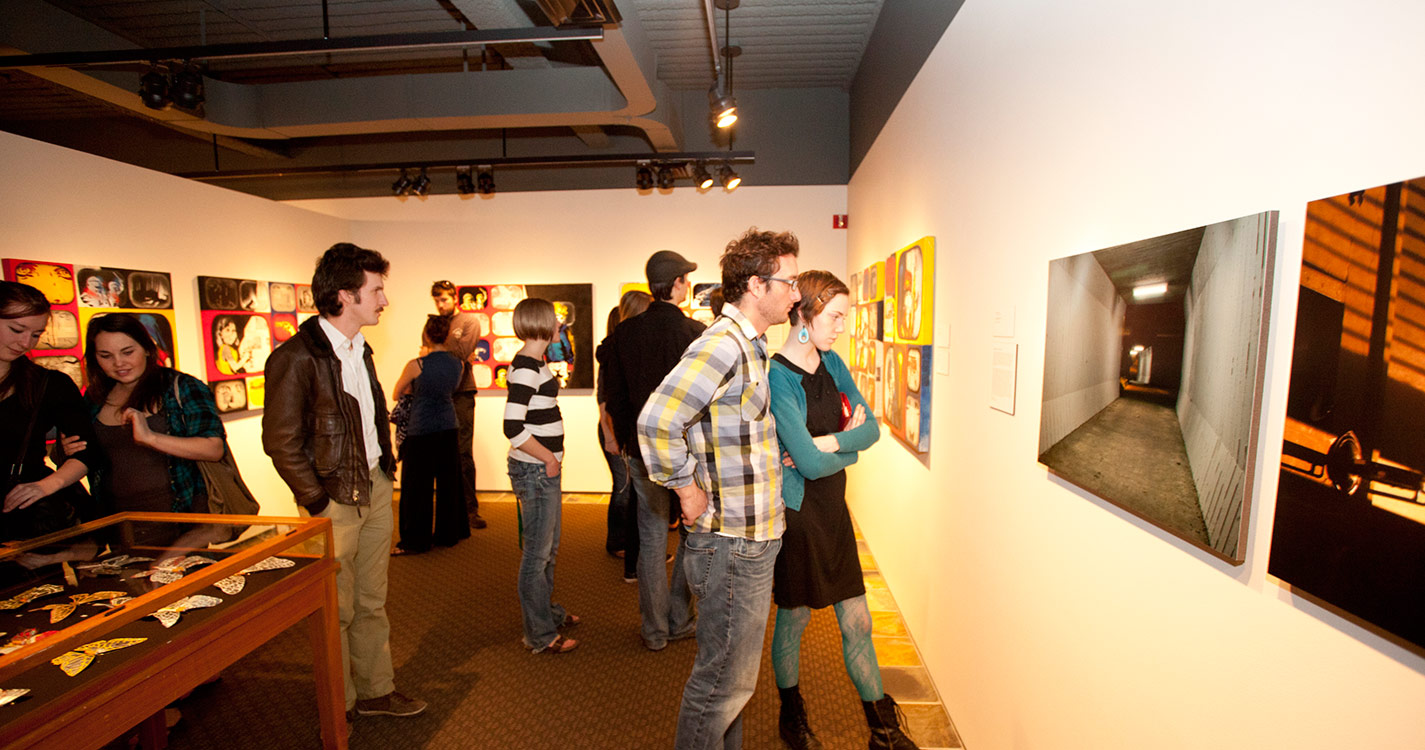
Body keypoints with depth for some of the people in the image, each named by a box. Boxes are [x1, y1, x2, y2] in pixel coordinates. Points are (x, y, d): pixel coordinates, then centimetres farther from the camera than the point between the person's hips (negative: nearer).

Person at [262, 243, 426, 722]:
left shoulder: (360, 350, 9)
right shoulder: (297, 358, -16)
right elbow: (281, 443, -16)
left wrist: (386, 466, 11)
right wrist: (320, 503, -14)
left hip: (376, 489, 7)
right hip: (336, 500, -7)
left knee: (372, 601, 18)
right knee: (337, 610, 8)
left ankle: (376, 690, 33)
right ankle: (340, 708, 27)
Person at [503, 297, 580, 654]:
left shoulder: (534, 362, 10)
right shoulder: (525, 368, -20)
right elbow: (513, 427, -27)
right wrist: (549, 458, -16)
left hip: (544, 469, 10)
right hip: (535, 470, -10)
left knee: (549, 547, 22)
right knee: (537, 553, 4)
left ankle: (549, 611, 41)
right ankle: (540, 635, 19)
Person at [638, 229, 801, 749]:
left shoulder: (751, 345, 12)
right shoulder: (722, 344, -21)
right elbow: (657, 420, -29)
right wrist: (686, 488, -19)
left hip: (752, 538, 9)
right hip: (731, 542, -9)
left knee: (732, 671, 24)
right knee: (723, 680, 8)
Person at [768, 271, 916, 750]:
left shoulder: (832, 363, 5)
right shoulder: (778, 376, -20)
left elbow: (871, 428, 0)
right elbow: (810, 464, -23)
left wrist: (824, 443, -16)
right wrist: (848, 445, -4)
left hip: (833, 508, 6)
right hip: (796, 511, -6)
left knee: (857, 621, 15)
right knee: (793, 619, 14)